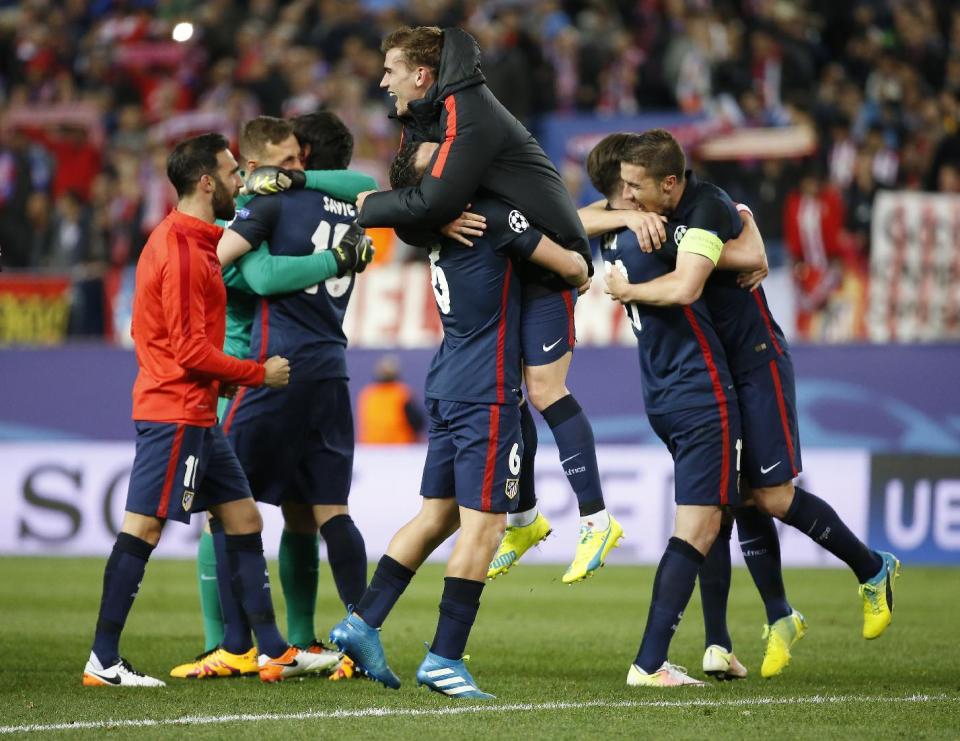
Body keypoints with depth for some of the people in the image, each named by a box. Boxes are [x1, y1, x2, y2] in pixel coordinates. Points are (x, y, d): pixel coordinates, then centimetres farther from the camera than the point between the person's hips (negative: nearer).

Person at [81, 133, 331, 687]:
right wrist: (259, 374, -10)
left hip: (196, 413, 11)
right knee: (144, 527, -8)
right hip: (176, 410, -11)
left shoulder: (192, 240, 16)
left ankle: (273, 650, 11)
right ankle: (103, 661, -6)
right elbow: (190, 349, -19)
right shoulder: (182, 250, -16)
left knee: (244, 519, 10)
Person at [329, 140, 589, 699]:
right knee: (483, 525, -5)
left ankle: (363, 623, 13)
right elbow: (570, 266, -9)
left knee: (436, 516, 15)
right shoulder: (491, 213, -14)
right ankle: (445, 658, -5)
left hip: (448, 387, 8)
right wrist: (582, 272, 17)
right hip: (487, 394, -8)